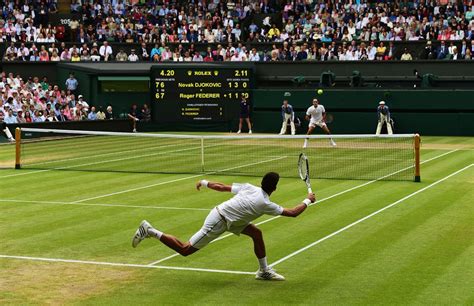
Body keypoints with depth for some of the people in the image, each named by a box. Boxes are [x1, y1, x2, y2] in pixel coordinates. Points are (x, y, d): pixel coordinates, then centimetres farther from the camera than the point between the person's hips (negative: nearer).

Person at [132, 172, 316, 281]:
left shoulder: (248, 187, -1)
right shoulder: (266, 204, -19)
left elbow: (221, 187, 4)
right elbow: (292, 213, -12)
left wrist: (205, 183, 17)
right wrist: (307, 201, 1)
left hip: (223, 214, 9)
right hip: (218, 223, -9)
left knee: (257, 233, 7)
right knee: (185, 250, 1)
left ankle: (264, 271, 16)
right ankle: (150, 231, 4)